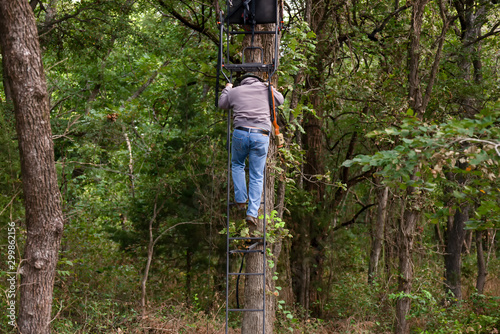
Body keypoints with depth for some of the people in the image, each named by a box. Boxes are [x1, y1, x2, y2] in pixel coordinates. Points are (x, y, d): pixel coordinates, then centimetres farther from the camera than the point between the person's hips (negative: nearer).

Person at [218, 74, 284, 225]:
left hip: (240, 133, 0)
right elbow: (280, 100, 30)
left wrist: (227, 89, 47)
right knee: (257, 176, 6)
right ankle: (252, 212, 0)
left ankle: (240, 200, 18)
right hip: (261, 136, 0)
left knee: (237, 165, 27)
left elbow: (222, 103, 30)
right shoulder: (266, 90, 15)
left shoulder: (235, 91, 14)